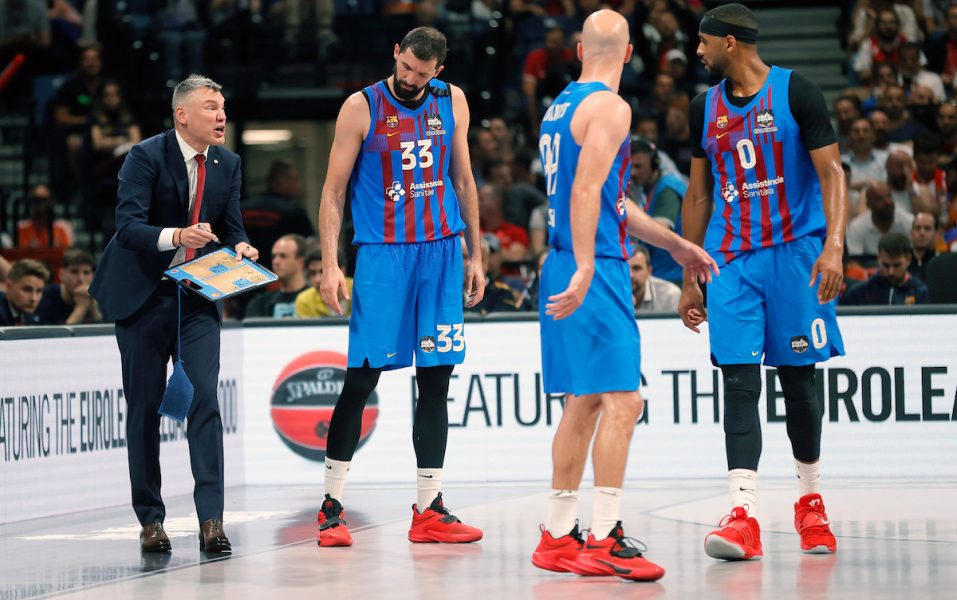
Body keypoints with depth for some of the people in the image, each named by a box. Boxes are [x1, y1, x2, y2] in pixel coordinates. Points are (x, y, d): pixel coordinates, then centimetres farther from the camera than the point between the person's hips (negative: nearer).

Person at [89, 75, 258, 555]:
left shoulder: (228, 164, 4)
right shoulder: (146, 157, -12)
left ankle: (211, 519, -14)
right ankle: (150, 520, 13)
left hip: (197, 299, 3)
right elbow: (127, 226, -21)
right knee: (144, 408, 3)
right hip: (143, 298, -3)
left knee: (205, 399, -11)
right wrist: (176, 236, -37)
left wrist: (241, 249, -13)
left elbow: (231, 228, 10)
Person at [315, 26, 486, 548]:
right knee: (361, 378, -6)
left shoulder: (451, 102, 7)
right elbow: (333, 191, -3)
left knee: (436, 381, 4)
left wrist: (475, 256, 12)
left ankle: (428, 510, 8)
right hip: (382, 254, -4)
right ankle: (332, 505, 3)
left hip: (441, 252, 4)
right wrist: (330, 264, -11)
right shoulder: (362, 107, -4)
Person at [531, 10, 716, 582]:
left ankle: (559, 535, 18)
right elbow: (586, 191, -23)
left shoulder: (561, 105, 18)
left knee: (583, 401, 14)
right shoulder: (610, 107, -11)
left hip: (566, 271, 10)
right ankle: (604, 539, -13)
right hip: (595, 272, -10)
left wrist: (675, 244, 32)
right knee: (622, 399, -10)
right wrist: (586, 271, -30)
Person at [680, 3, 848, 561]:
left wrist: (834, 245, -20)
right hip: (732, 261, 3)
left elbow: (832, 172, -7)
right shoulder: (705, 107, 10)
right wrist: (689, 279, 15)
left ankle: (812, 500, 23)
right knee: (739, 379, -8)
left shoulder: (796, 92, -5)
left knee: (798, 377, 5)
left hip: (794, 253, -3)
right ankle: (744, 514, -16)